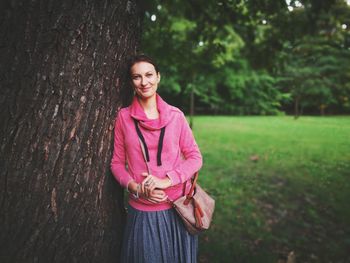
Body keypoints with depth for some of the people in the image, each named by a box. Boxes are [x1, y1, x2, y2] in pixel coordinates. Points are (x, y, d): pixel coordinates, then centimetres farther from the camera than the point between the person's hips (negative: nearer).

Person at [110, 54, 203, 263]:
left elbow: (195, 158, -1)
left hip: (178, 208, 1)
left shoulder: (175, 115, -2)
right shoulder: (124, 117, -1)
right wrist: (135, 188, -13)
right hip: (142, 211, 0)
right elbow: (117, 162, 3)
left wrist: (166, 180, -15)